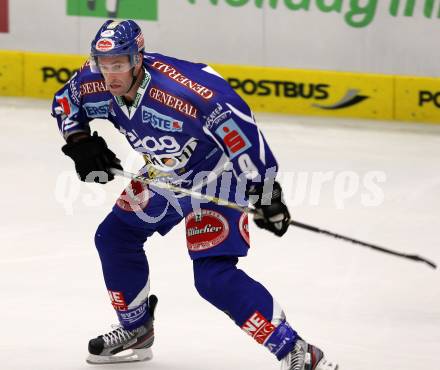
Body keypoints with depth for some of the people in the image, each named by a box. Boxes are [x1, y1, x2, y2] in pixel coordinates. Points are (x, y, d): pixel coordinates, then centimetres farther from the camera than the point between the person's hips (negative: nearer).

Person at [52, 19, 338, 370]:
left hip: (216, 174, -8)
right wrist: (80, 141, -10)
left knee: (214, 277, -20)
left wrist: (265, 191, -30)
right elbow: (65, 102, 8)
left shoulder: (182, 88, -37)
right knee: (115, 235, 16)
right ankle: (136, 331, 36)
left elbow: (239, 126, -32)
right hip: (165, 177, 8)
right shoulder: (96, 84, -15)